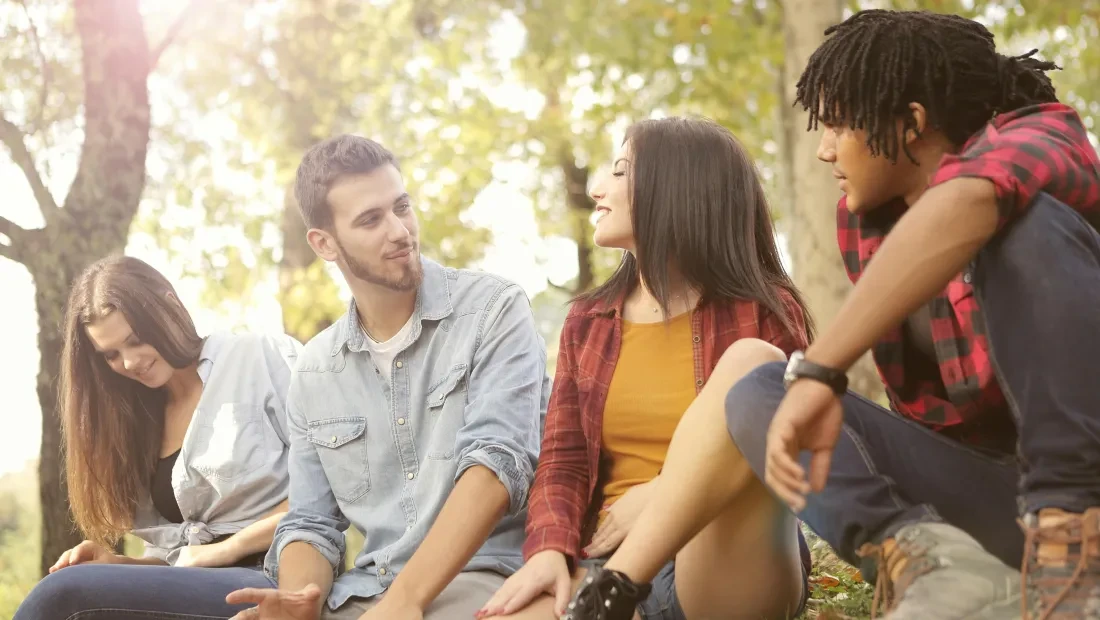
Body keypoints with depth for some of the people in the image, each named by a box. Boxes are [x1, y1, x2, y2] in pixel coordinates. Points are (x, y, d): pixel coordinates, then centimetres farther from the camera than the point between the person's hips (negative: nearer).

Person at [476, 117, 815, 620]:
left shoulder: (763, 312, 4)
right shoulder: (587, 322, 16)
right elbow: (563, 462, 8)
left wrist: (664, 497, -12)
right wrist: (549, 550, -13)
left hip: (732, 566, -1)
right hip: (609, 562, 1)